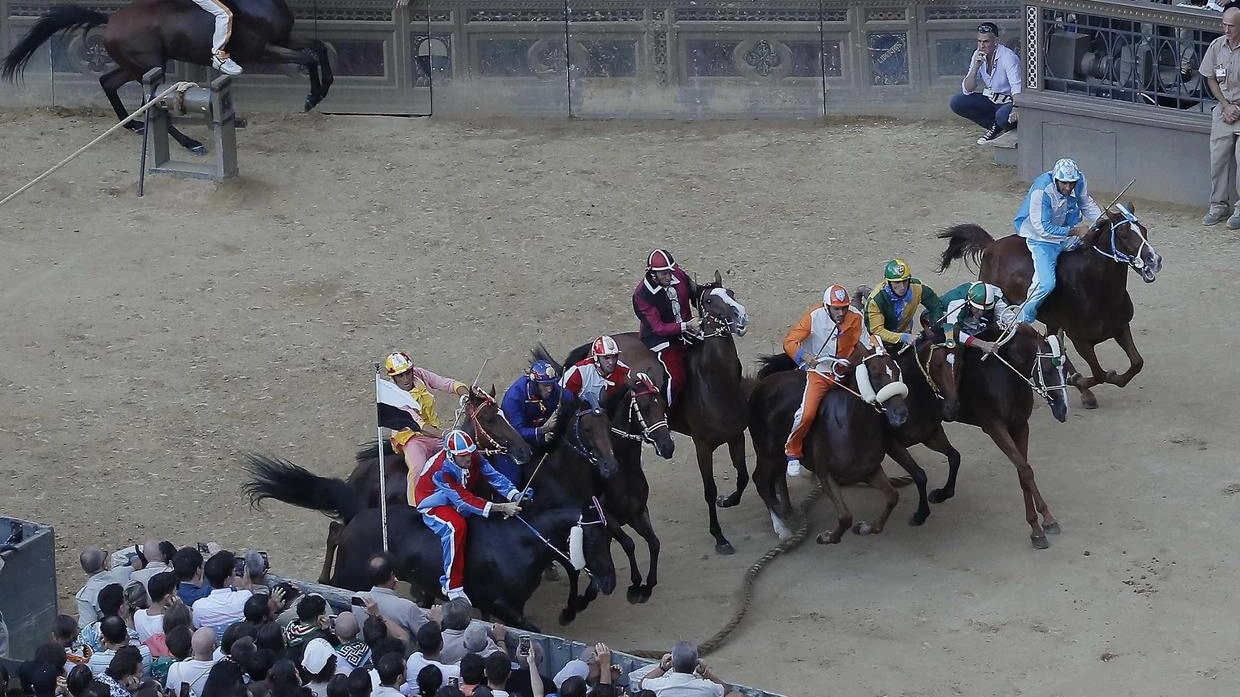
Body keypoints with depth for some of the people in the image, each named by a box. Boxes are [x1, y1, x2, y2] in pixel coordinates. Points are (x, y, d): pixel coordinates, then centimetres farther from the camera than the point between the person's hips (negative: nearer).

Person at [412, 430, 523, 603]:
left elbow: (494, 477, -15)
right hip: (433, 506, -7)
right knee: (456, 526, -36)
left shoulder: (474, 457, -15)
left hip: (459, 500, 7)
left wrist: (515, 496, -34)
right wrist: (501, 508, -40)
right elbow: (463, 500, -35)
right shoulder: (440, 470, -33)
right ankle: (453, 587, -30)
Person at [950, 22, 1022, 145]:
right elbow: (967, 90, -6)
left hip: (1010, 102, -7)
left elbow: (1017, 88, -31)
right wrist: (975, 67, -21)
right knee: (956, 102, -11)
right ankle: (995, 128, -1)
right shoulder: (977, 56, -2)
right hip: (991, 100, 7)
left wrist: (1016, 108, -49)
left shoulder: (1008, 57, -21)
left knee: (1003, 116, -40)